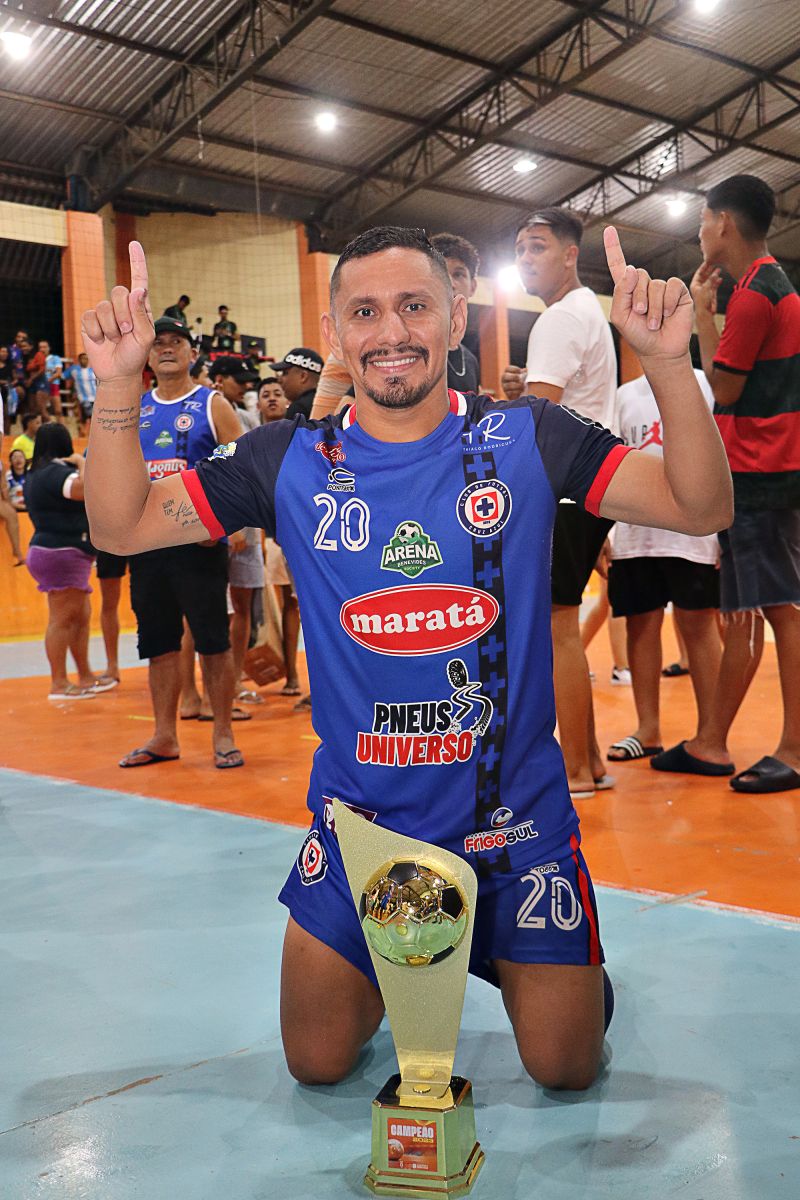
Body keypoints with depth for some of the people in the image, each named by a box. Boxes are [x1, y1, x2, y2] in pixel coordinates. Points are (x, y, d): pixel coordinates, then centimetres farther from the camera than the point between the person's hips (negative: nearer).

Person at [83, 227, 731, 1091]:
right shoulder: (291, 462, -5)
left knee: (565, 1067, 6)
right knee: (317, 1062, 11)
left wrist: (667, 363, -28)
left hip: (515, 813, -1)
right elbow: (120, 526, -3)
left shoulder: (527, 438, -8)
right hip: (356, 817, 2)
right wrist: (118, 384, -18)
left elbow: (702, 507, -13)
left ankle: (521, 958, 38)